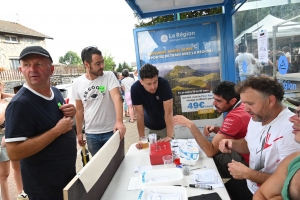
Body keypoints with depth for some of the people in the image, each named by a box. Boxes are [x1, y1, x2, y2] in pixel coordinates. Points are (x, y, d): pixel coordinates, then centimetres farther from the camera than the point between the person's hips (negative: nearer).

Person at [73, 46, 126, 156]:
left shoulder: (109, 76, -9)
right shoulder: (77, 83, -1)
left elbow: (117, 97, -23)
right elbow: (79, 109, 7)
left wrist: (119, 121, -38)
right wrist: (79, 132, 10)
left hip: (111, 131, -2)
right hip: (91, 134, 2)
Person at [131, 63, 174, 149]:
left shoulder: (164, 84, -29)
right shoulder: (135, 88, -26)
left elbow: (168, 111, -30)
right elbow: (139, 114, -23)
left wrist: (170, 136, -37)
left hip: (166, 125, -1)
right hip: (149, 127, 1)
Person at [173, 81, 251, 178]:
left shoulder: (234, 117, -29)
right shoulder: (242, 107, -1)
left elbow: (210, 151, -30)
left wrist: (191, 125, -31)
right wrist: (216, 129, -5)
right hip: (248, 154, 9)